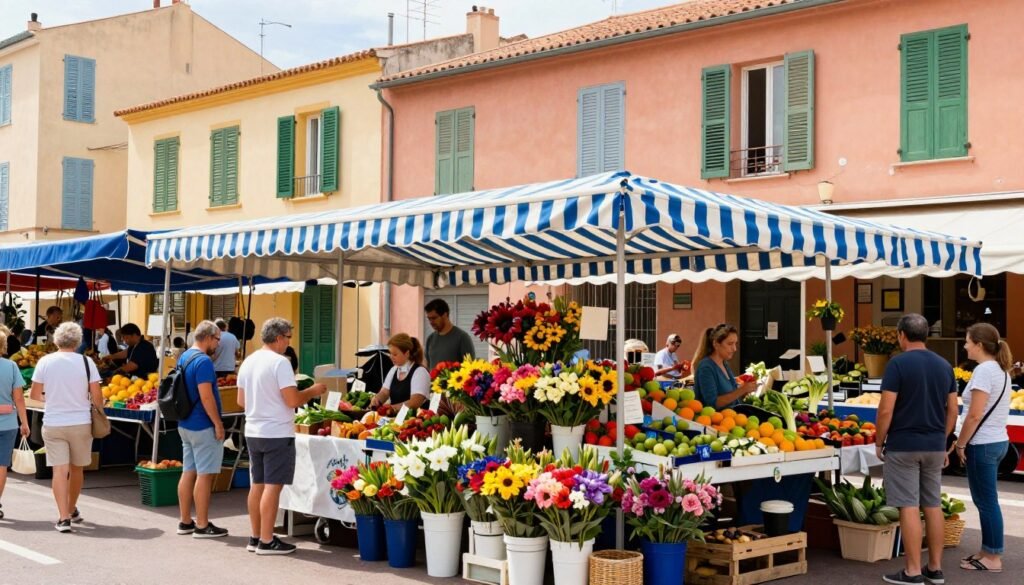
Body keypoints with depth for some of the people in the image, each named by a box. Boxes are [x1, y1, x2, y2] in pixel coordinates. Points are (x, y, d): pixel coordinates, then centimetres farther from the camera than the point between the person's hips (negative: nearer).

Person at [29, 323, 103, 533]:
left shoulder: (45, 362, -3)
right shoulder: (86, 362, -6)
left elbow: (35, 395, 3)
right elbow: (97, 397, -7)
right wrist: (99, 409, 13)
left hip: (53, 424, 0)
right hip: (81, 423, 0)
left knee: (60, 470, -1)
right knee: (77, 468, 16)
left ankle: (63, 517, -9)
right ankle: (72, 510, 32)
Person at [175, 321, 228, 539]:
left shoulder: (183, 358, 13)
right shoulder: (203, 361, -18)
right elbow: (206, 396, -23)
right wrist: (218, 424, -17)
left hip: (185, 424, 10)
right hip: (203, 427, -10)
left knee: (188, 472, 13)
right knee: (205, 475, -4)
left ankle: (185, 522, 19)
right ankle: (202, 525, -1)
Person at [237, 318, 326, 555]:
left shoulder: (248, 362, 9)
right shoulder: (279, 362, -16)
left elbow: (241, 401, 15)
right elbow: (293, 400, -20)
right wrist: (313, 392, -4)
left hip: (253, 432, 8)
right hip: (277, 433, -8)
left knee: (257, 485, 13)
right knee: (273, 486, -3)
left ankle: (256, 538, 20)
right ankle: (266, 541, 0)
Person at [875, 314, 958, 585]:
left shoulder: (898, 364, -12)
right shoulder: (944, 366, 7)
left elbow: (886, 410, -14)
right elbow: (953, 410, 10)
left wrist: (879, 442, -3)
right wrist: (941, 440, 19)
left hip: (903, 445, -6)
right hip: (934, 446, 6)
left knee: (909, 507, -3)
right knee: (933, 505, 12)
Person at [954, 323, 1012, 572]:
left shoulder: (984, 370, -18)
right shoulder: (1001, 369, 11)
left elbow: (975, 415, -22)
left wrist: (960, 443, -11)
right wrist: (965, 441, 15)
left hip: (983, 444, -9)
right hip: (998, 441, 9)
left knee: (986, 501, -1)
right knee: (986, 500, 15)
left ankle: (993, 558, 6)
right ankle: (989, 551, 22)